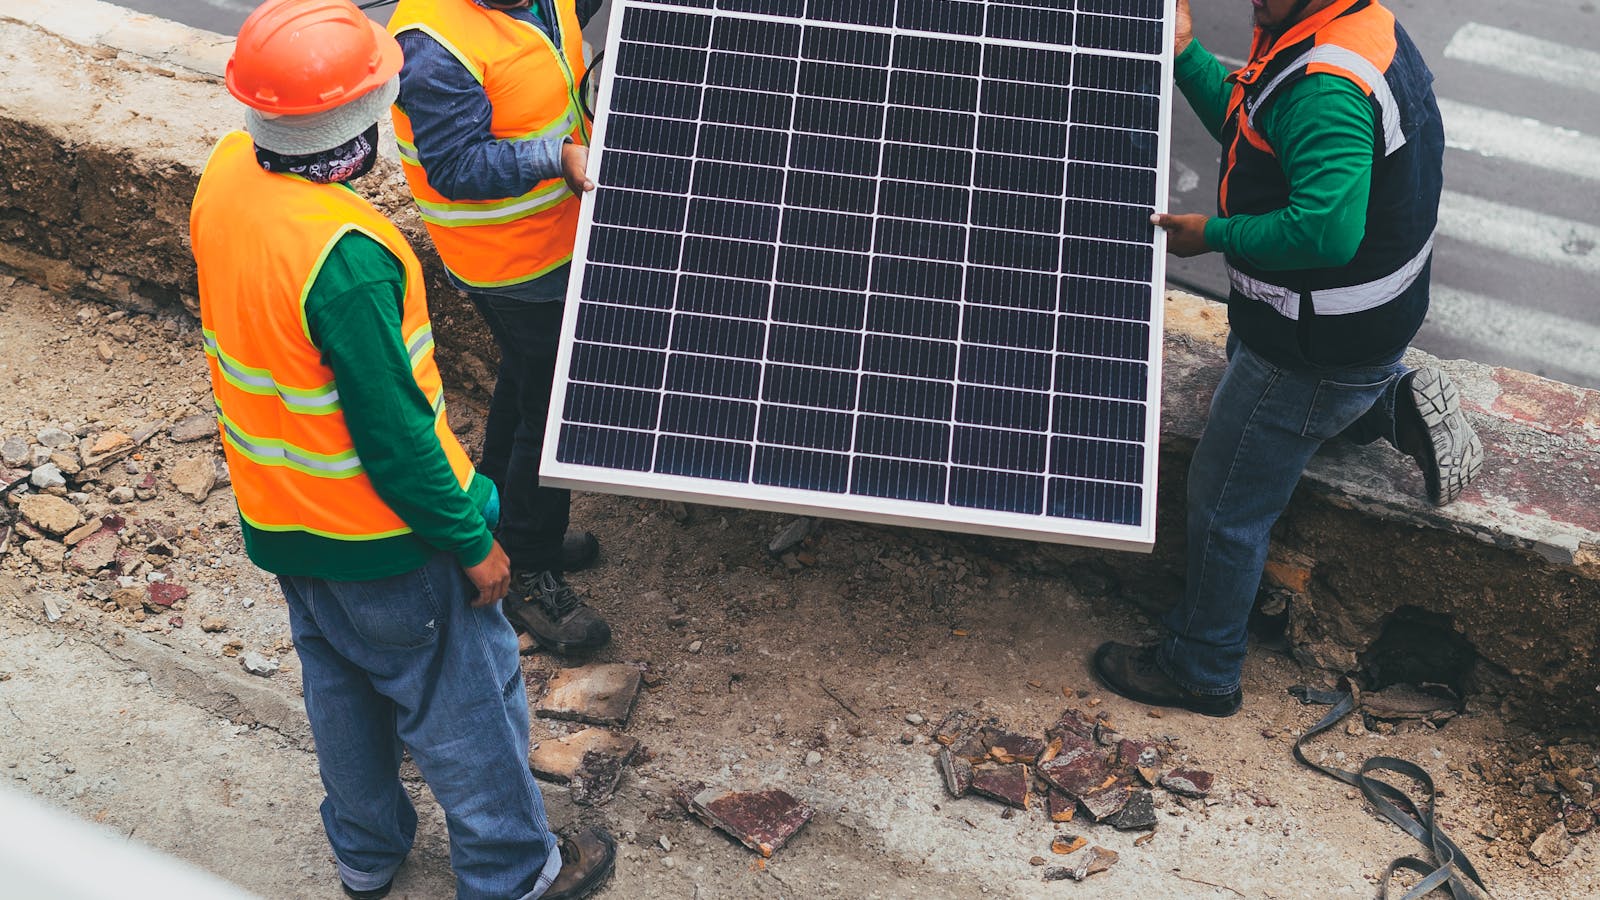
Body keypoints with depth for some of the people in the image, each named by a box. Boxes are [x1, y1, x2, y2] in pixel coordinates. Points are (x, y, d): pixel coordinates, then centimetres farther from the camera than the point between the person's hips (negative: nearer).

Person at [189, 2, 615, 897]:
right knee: (464, 699, 13)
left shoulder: (225, 172, -9)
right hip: (380, 534, -8)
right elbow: (393, 433, -27)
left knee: (340, 683, 27)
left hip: (278, 518, 8)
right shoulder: (344, 258, -35)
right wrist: (472, 540, -14)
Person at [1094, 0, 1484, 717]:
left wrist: (1213, 235, -28)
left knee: (1226, 505, 6)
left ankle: (1202, 670, 24)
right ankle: (1396, 405, 22)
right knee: (1239, 401, 37)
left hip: (1317, 347, -10)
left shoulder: (1327, 88, -33)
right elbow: (1247, 129, 12)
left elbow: (1327, 230, -42)